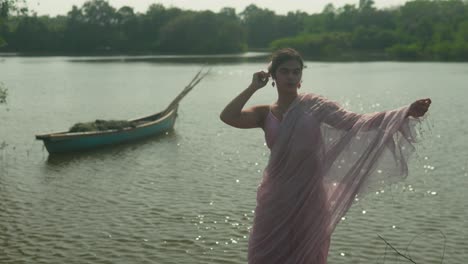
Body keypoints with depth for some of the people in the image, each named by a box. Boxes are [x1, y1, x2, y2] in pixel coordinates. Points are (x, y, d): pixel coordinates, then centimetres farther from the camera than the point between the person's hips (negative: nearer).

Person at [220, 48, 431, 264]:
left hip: (309, 197, -1)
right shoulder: (265, 114, 4)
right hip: (275, 199, 2)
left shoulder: (314, 105, -1)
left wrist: (406, 113, -21)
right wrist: (253, 87, -4)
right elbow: (228, 117, -11)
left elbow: (355, 122, -11)